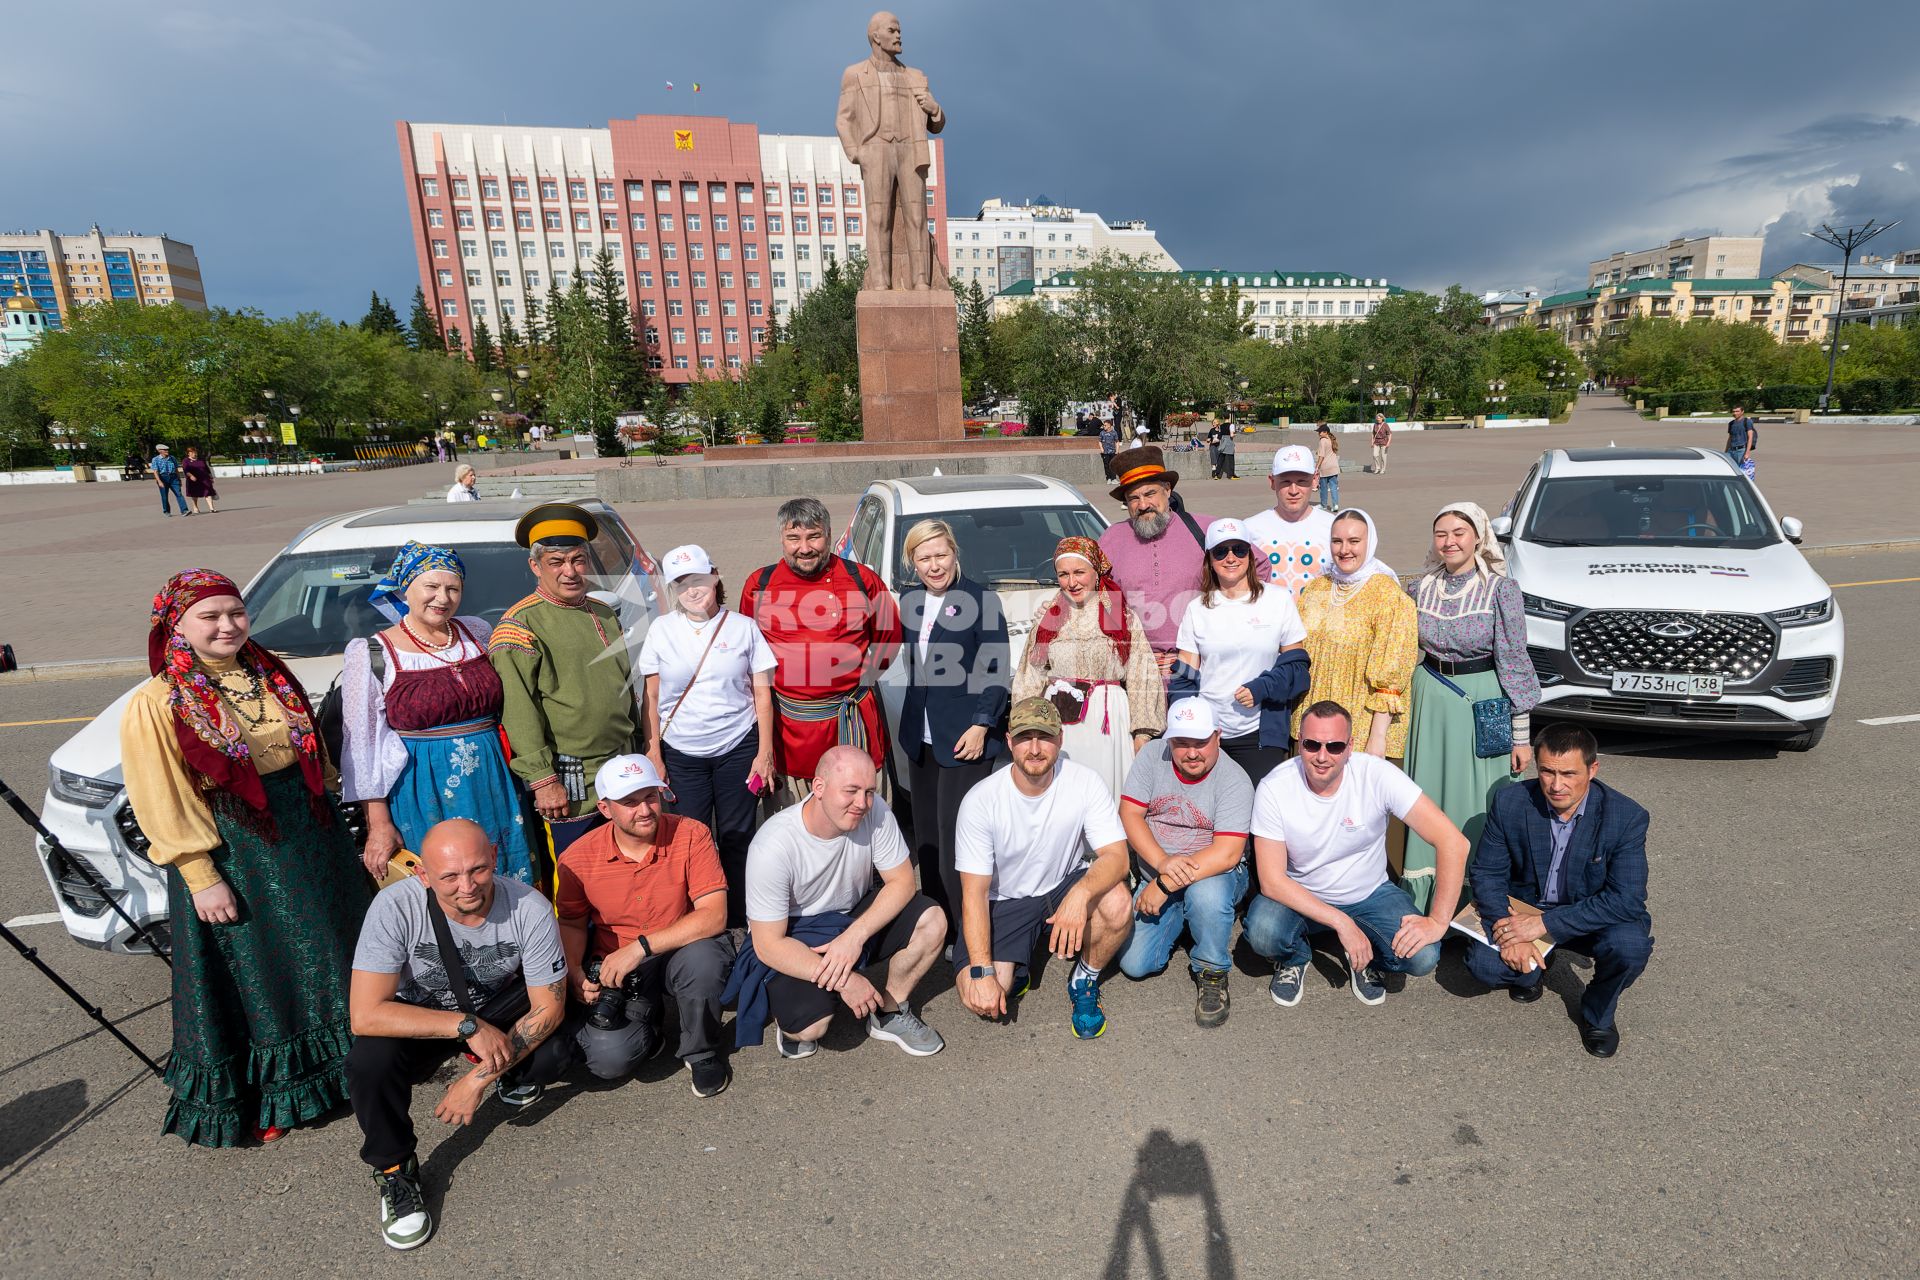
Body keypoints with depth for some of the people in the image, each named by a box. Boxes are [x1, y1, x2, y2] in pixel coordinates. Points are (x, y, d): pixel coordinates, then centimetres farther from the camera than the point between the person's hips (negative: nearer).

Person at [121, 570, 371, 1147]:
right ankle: (265, 1099, 28)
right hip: (232, 853, -5)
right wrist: (201, 877, -15)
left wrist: (328, 818, 10)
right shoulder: (157, 704, -11)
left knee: (327, 958, 17)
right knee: (251, 976, 8)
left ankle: (343, 1064, 36)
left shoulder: (271, 675, 5)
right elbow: (163, 804, -12)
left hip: (310, 833, 5)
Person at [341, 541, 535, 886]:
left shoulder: (478, 631, 7)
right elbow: (362, 746, -5)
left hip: (492, 788, 4)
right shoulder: (372, 654, -4)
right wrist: (378, 825, -8)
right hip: (423, 798, -3)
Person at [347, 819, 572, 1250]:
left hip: (501, 1005, 1)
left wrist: (480, 1078, -24)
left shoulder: (530, 909, -28)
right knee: (369, 1060, -31)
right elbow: (365, 1015, -32)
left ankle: (513, 1077, 12)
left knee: (557, 1045, -27)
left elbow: (548, 1007, -18)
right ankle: (394, 1170, -3)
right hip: (421, 1016, 0)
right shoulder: (395, 908, -30)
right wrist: (467, 1025, -35)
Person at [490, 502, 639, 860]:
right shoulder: (521, 624, -11)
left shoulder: (604, 613, 13)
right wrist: (542, 780, -20)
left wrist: (636, 752, 22)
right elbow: (519, 711, -16)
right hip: (569, 784, -7)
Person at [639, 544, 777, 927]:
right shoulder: (661, 630, 3)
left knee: (737, 839, 6)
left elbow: (762, 694, 2)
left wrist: (765, 752, -3)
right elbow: (650, 697, 5)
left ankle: (739, 923, 22)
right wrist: (653, 755, 0)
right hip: (681, 755, 1)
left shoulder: (743, 627, 0)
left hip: (738, 750, -1)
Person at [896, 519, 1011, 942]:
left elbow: (996, 670, -9)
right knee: (926, 830, 13)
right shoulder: (909, 603, 10)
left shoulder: (982, 600, -8)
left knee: (956, 832, -6)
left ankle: (963, 928, 6)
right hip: (920, 737, 7)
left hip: (965, 737, -6)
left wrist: (981, 725, -15)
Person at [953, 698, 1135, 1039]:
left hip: (1067, 883, 2)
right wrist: (982, 972, -25)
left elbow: (1116, 856, -23)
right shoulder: (980, 801, -21)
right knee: (979, 999, -22)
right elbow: (974, 893, -18)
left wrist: (1081, 893, -45)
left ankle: (1084, 982, 0)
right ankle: (1014, 967, 16)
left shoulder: (1086, 783, -18)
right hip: (1005, 899, -1)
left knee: (1118, 902, -31)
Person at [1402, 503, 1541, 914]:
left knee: (1477, 798, 3)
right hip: (1431, 699, 4)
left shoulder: (1501, 589, -7)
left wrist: (1521, 734, -8)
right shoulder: (1421, 588, 4)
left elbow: (1514, 661, -7)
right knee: (1429, 795, 9)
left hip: (1483, 703, -3)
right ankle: (1421, 894, 22)